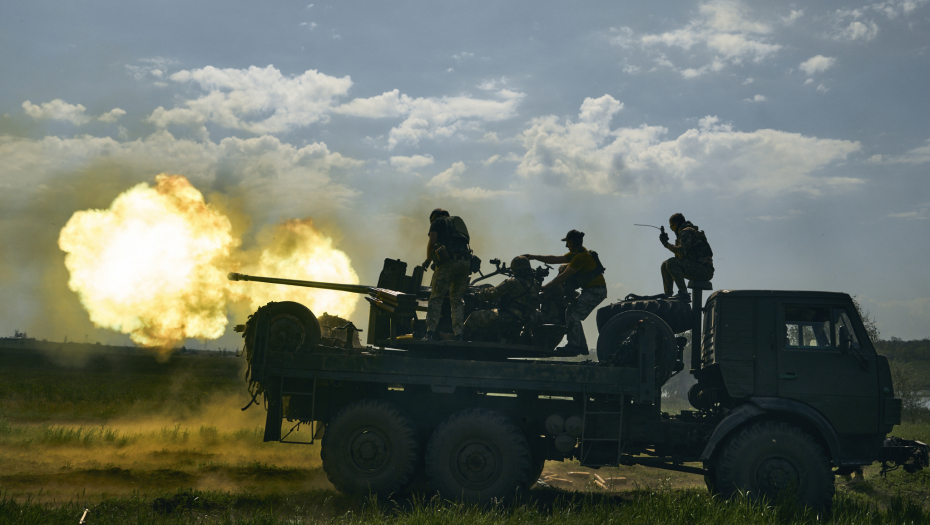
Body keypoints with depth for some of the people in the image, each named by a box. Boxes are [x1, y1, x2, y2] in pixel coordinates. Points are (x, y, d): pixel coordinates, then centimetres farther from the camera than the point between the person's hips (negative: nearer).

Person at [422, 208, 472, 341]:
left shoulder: (437, 222, 16)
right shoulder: (459, 222, 33)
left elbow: (432, 241, 3)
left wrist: (428, 260, 15)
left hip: (448, 261, -5)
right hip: (465, 262, 5)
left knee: (436, 297, -5)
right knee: (457, 299, 10)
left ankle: (430, 332, -16)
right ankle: (458, 334, 0)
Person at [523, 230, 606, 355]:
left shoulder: (581, 257, -19)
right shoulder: (576, 254, 14)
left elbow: (563, 276, -19)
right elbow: (556, 259, 15)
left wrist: (545, 287, -13)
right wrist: (534, 257, 12)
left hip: (595, 291, -11)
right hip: (590, 290, 11)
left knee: (572, 314, -15)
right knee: (572, 314, 12)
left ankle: (573, 346, -14)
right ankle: (582, 347, 14)